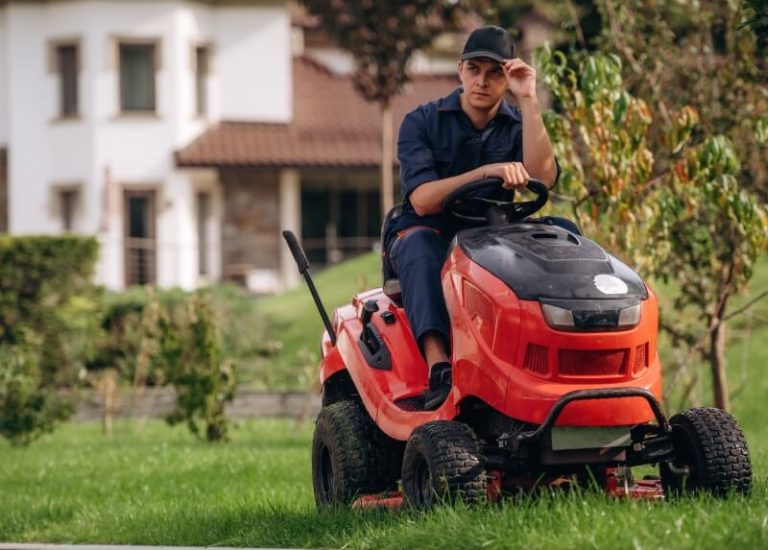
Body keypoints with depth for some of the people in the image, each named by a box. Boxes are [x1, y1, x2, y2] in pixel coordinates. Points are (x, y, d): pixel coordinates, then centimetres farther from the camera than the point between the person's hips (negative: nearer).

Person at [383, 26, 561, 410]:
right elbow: (422, 200, -18)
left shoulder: (517, 127, 5)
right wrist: (486, 172, -31)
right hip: (425, 235, -2)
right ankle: (439, 369, -55)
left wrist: (528, 101, -18)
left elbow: (542, 178, -17)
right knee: (420, 244, -38)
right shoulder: (421, 123, -3)